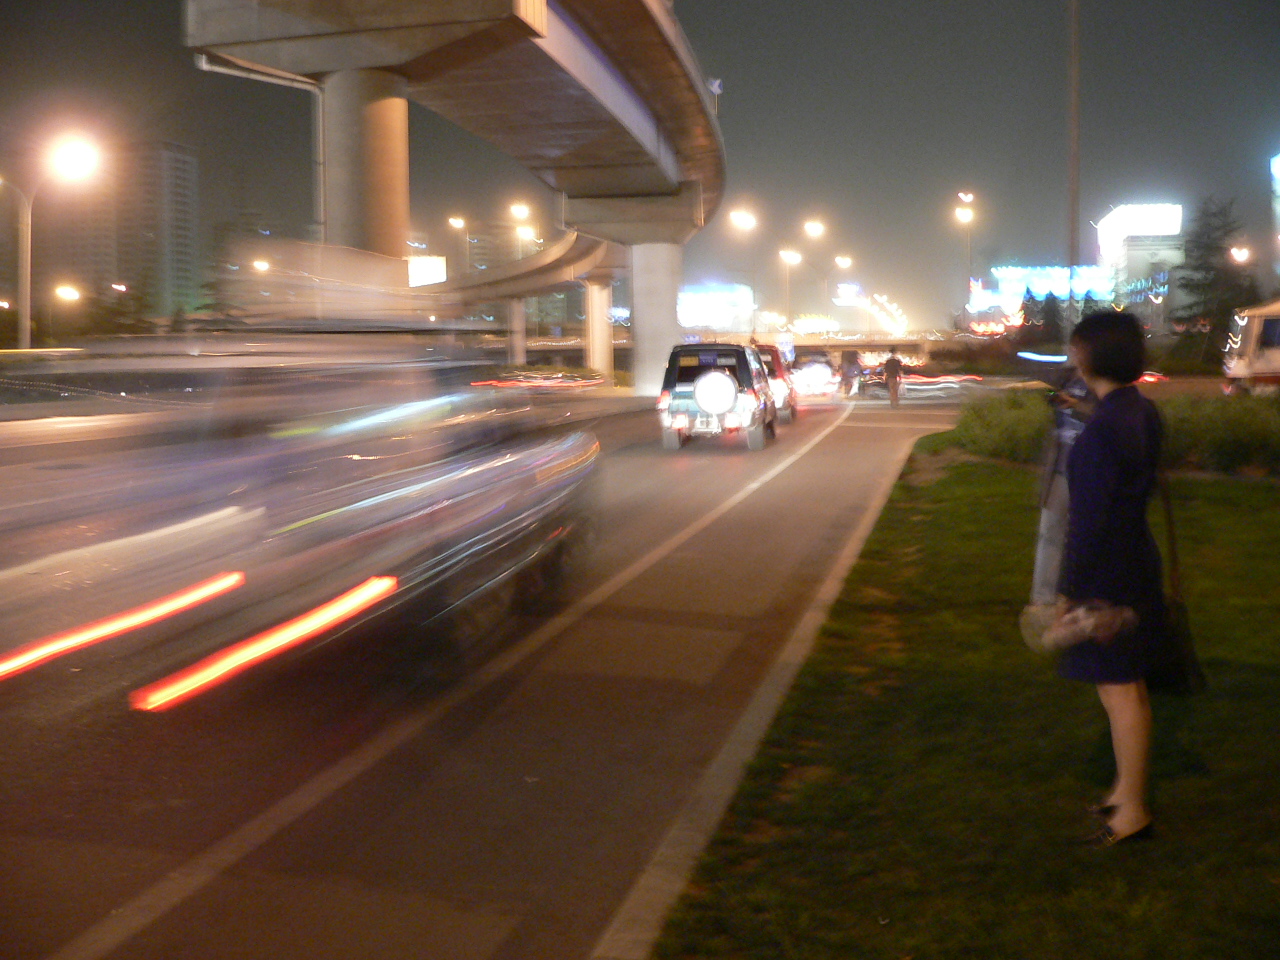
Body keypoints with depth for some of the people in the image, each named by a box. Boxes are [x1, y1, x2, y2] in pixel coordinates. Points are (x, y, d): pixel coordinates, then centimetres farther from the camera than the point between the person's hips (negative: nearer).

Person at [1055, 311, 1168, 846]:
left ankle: (1132, 811, 11)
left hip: (1108, 575, -10)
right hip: (1137, 559, 10)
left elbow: (1089, 519, -22)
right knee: (1129, 687, 19)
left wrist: (1067, 590, -15)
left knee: (1119, 692, 1)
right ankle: (1128, 791, 32)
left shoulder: (1103, 430, -23)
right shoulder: (1142, 412, 5)